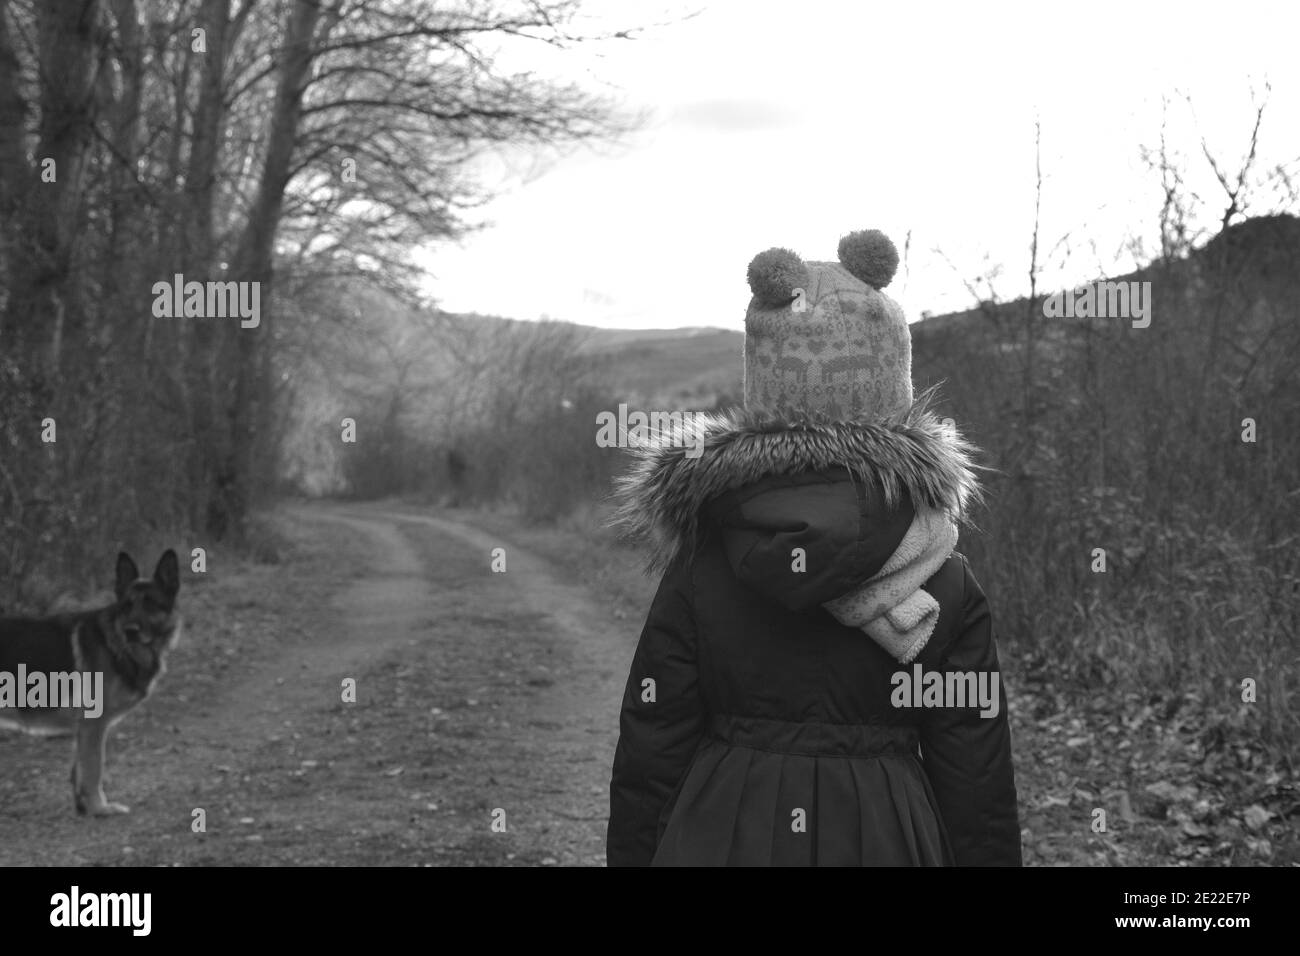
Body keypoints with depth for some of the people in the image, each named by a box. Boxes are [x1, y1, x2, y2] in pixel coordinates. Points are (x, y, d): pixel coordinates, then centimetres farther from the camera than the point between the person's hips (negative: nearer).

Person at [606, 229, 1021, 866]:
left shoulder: (695, 577, -8)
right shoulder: (948, 590, -8)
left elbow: (648, 764, -3)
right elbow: (979, 788, -3)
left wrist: (633, 856, 7)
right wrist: (988, 856, 8)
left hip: (719, 837, 0)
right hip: (888, 839, 0)